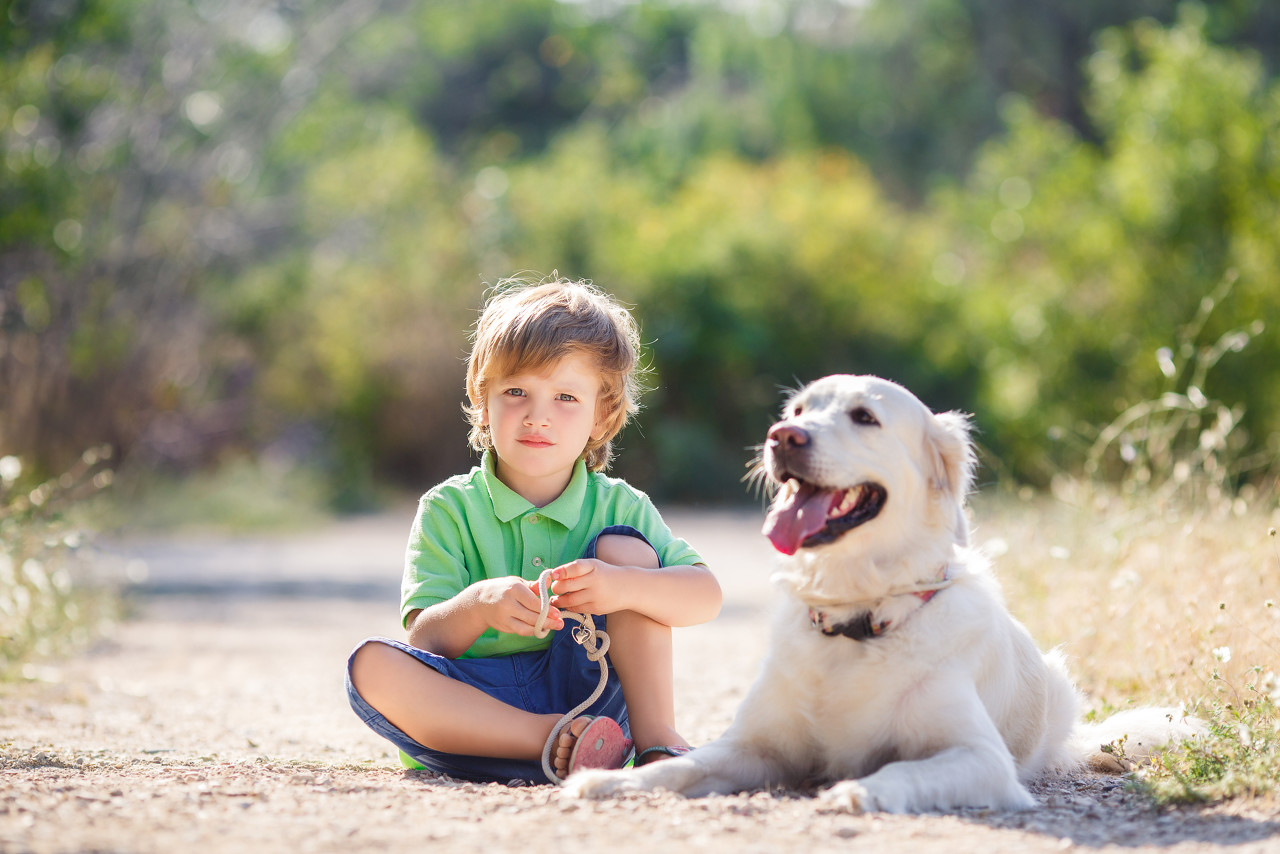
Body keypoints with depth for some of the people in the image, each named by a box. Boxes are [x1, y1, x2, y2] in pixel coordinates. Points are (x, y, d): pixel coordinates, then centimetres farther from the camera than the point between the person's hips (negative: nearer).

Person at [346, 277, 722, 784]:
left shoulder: (619, 507, 6)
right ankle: (554, 744, -31)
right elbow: (425, 641, -8)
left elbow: (706, 596, -9)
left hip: (584, 688, 1)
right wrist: (476, 606, -31)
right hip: (472, 707, 0)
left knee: (624, 546, -11)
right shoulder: (448, 510, 3)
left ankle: (656, 740, -18)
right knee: (371, 666, -28)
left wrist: (622, 586, -30)